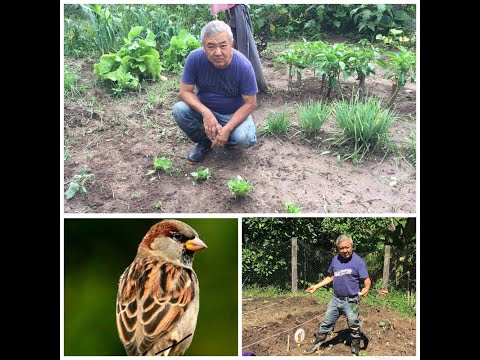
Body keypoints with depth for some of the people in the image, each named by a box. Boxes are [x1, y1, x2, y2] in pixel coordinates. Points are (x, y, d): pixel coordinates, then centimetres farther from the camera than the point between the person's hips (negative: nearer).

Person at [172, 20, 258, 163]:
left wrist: (227, 129, -29)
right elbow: (185, 91, -16)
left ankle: (230, 138, 9)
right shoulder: (195, 58, -23)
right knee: (179, 110, -26)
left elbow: (249, 103, -19)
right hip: (204, 109, 2)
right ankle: (204, 142, 2)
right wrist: (205, 113, -33)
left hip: (234, 113, -2)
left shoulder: (243, 65, -26)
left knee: (245, 139, -30)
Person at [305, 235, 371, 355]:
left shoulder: (358, 261, -14)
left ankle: (355, 349, 29)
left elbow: (367, 280, -17)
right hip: (335, 299, 5)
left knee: (354, 326, 10)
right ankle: (317, 344, 30)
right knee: (326, 322, 15)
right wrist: (316, 286, 11)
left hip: (350, 301, -5)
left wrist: (365, 289, -38)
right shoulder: (336, 259, 3)